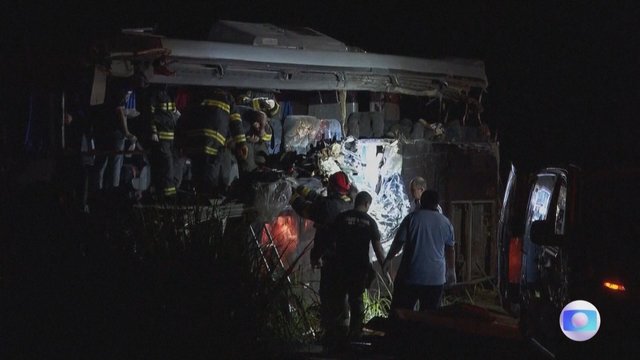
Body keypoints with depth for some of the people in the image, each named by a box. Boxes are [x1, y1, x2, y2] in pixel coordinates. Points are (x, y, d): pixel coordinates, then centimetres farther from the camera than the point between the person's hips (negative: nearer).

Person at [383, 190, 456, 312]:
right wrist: (452, 271, 25)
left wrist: (387, 259, 13)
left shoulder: (412, 218, -4)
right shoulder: (446, 222, 6)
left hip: (410, 276, -2)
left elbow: (398, 243, -2)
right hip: (436, 279, 3)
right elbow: (450, 250, 13)